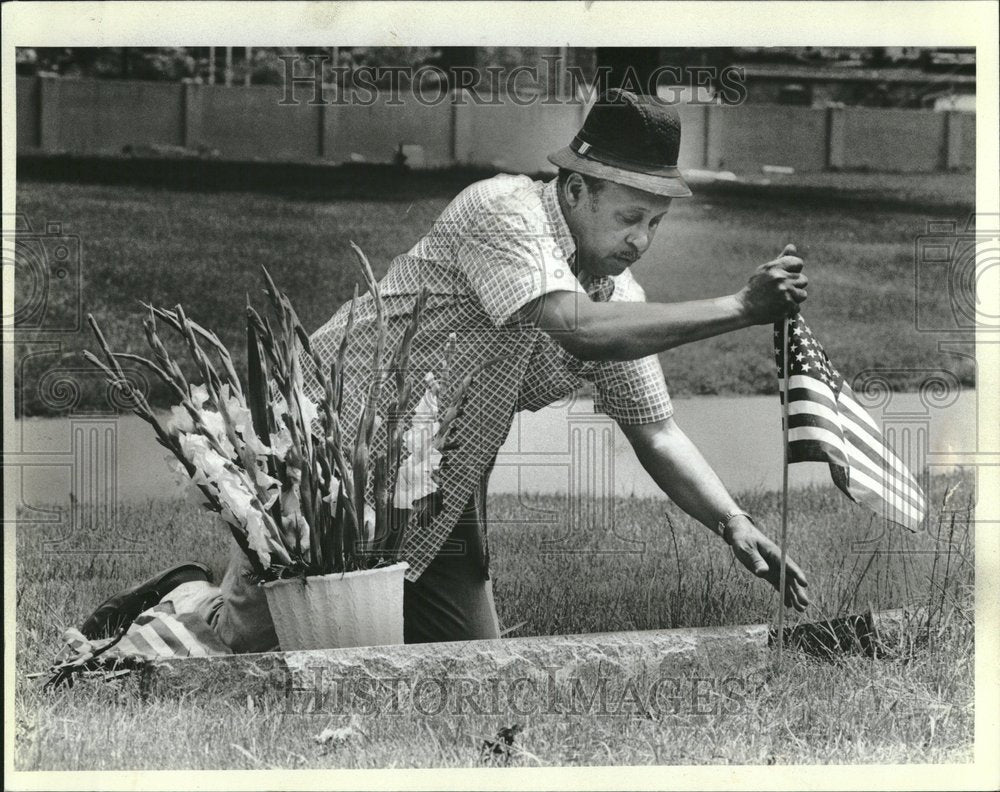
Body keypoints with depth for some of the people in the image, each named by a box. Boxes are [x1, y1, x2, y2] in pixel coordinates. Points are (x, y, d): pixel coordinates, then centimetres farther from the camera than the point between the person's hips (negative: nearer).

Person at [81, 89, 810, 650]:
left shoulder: (620, 295, -2)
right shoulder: (503, 210, -25)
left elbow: (656, 431, 3)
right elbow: (578, 328, -39)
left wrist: (732, 521, -12)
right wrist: (740, 309, -39)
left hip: (442, 494, 7)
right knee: (260, 648, -4)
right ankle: (189, 603, 30)